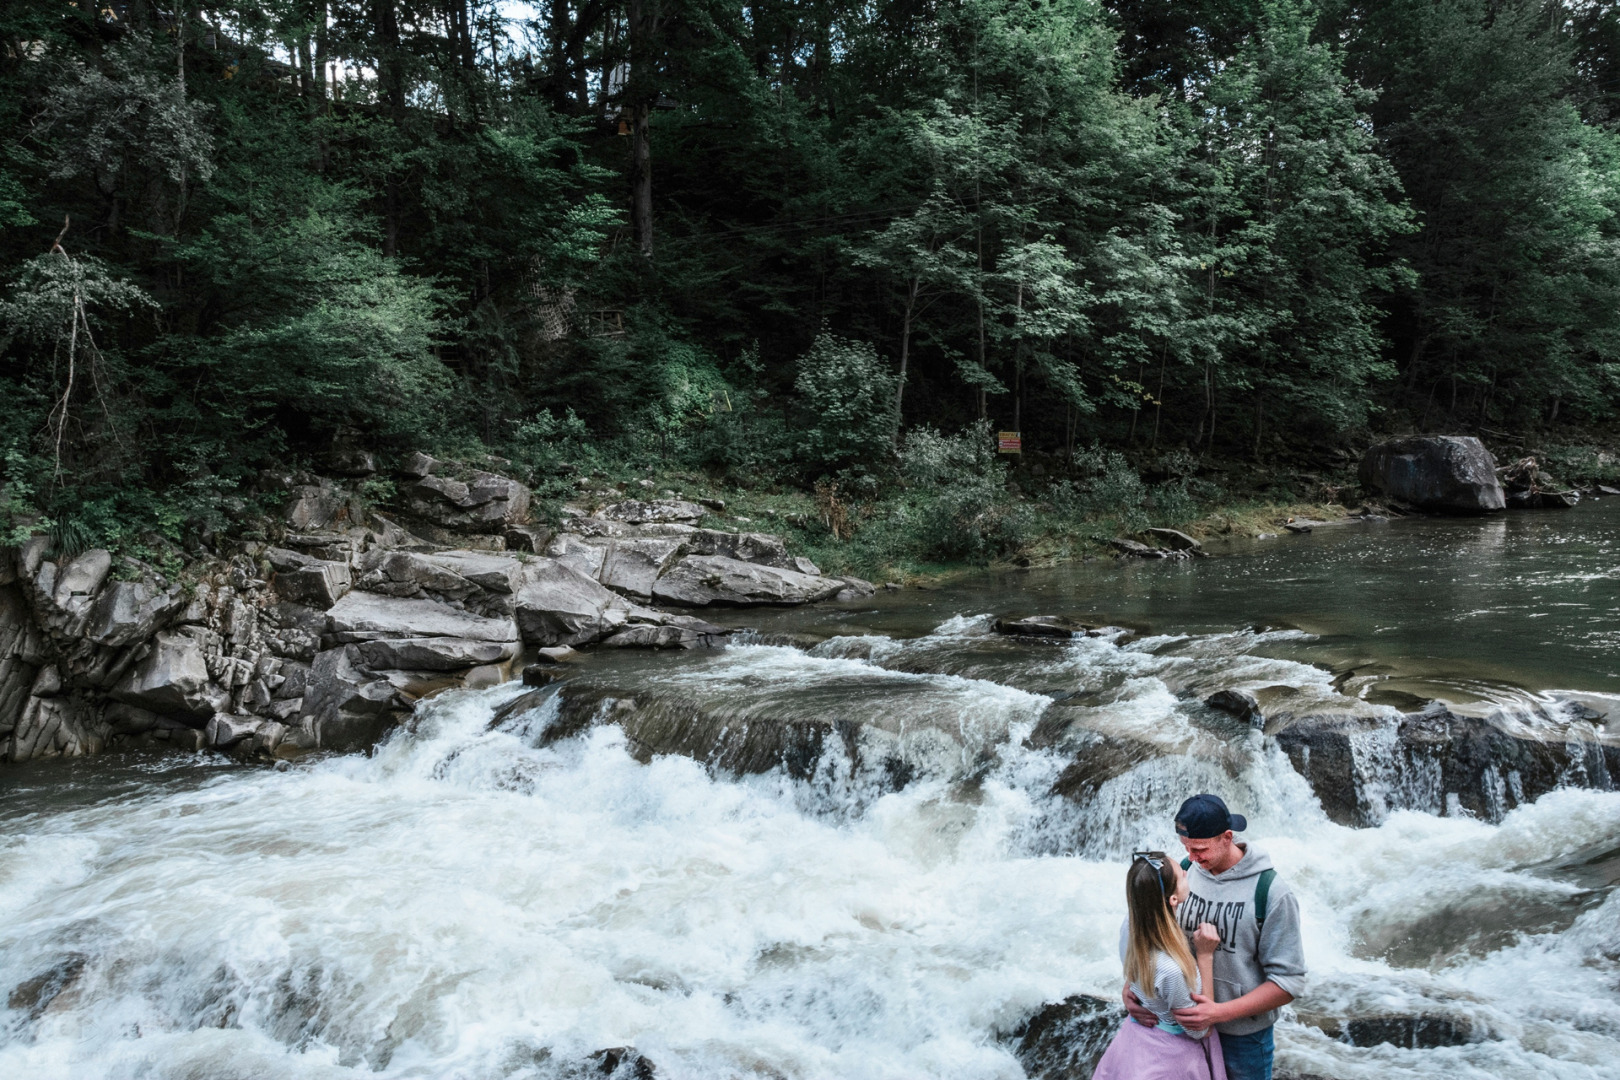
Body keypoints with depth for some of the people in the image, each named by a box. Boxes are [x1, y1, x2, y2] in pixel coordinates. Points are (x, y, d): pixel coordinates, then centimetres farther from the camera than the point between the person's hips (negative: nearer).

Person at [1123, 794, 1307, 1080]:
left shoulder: (1271, 893, -19)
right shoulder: (1184, 871, -6)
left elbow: (1290, 981, -18)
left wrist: (1220, 1012, -26)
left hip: (1243, 1034, -4)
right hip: (1187, 1023, 4)